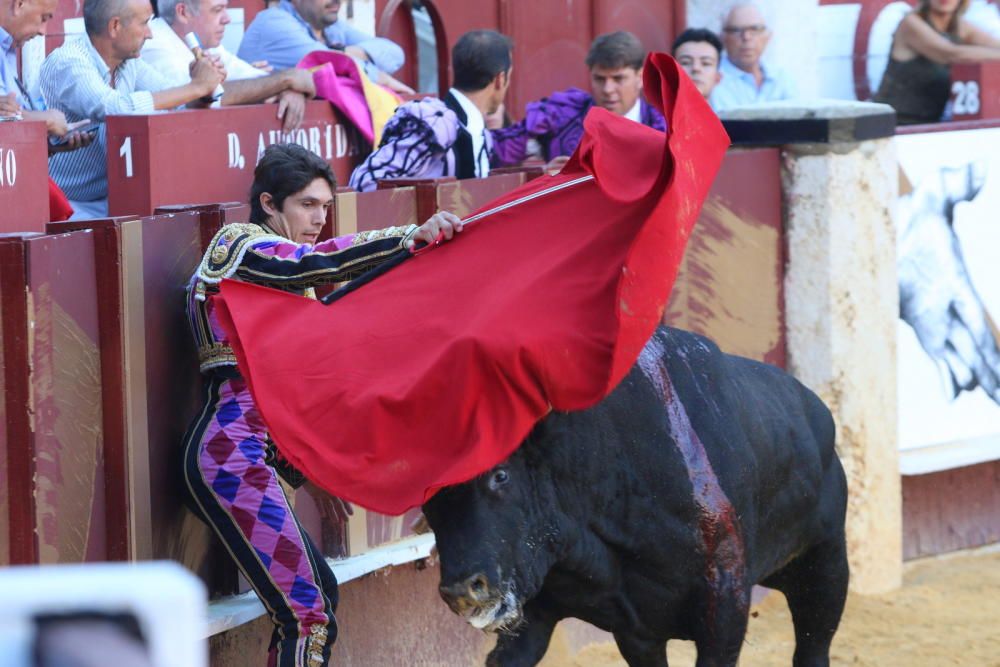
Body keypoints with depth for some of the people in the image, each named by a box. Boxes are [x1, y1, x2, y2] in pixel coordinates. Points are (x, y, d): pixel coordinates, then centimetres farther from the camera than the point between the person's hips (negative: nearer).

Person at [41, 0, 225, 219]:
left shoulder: (130, 65, 8)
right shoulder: (67, 61, -17)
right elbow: (111, 108, -32)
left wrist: (203, 85, -14)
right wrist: (196, 87, -25)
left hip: (106, 201, 8)